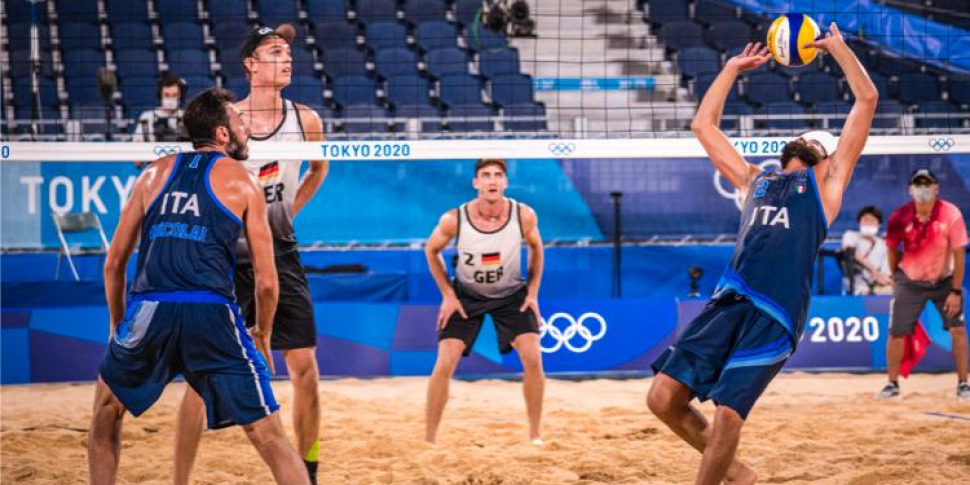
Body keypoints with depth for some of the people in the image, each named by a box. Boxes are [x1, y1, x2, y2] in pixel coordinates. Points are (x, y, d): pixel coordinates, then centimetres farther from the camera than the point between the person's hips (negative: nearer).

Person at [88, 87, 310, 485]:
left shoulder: (155, 174, 21)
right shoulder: (242, 183, 12)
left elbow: (114, 262, 21)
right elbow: (266, 281, 9)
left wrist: (118, 325, 34)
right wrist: (262, 337, 26)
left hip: (148, 309, 3)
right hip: (212, 313, -3)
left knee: (108, 406, 29)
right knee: (268, 435, 0)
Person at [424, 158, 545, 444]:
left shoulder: (524, 216, -21)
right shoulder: (454, 220, -24)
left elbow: (535, 249, 2)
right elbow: (431, 251, -3)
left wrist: (533, 292, -3)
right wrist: (448, 295, -7)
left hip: (512, 294, 1)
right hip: (466, 294, -1)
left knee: (533, 357, -14)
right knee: (445, 363, -12)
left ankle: (535, 435, 2)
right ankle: (429, 440, -1)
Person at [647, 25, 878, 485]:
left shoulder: (826, 182, 18)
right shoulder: (755, 180, 29)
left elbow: (866, 99, 17)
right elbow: (704, 125, 36)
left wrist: (838, 47, 24)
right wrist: (732, 68, 38)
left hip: (775, 314, -5)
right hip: (728, 302, 5)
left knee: (727, 413, -14)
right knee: (664, 398, -3)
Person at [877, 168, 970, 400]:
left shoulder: (951, 215, -21)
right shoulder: (900, 218, -16)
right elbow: (892, 249, 2)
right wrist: (896, 279, 8)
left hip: (944, 280, -1)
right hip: (910, 282, 1)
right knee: (896, 333, -1)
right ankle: (892, 384, 15)